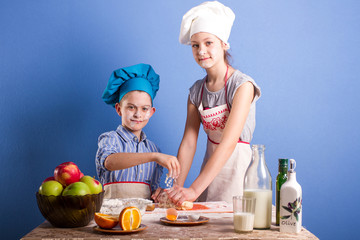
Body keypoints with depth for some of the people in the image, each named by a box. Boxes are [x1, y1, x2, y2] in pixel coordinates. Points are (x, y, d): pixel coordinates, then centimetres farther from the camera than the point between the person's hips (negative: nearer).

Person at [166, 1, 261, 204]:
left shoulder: (242, 85, -15)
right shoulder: (197, 91, 4)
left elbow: (229, 142, -24)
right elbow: (188, 143, -1)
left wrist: (195, 189, -31)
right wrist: (176, 188, -13)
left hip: (237, 167, -5)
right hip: (211, 168, 5)